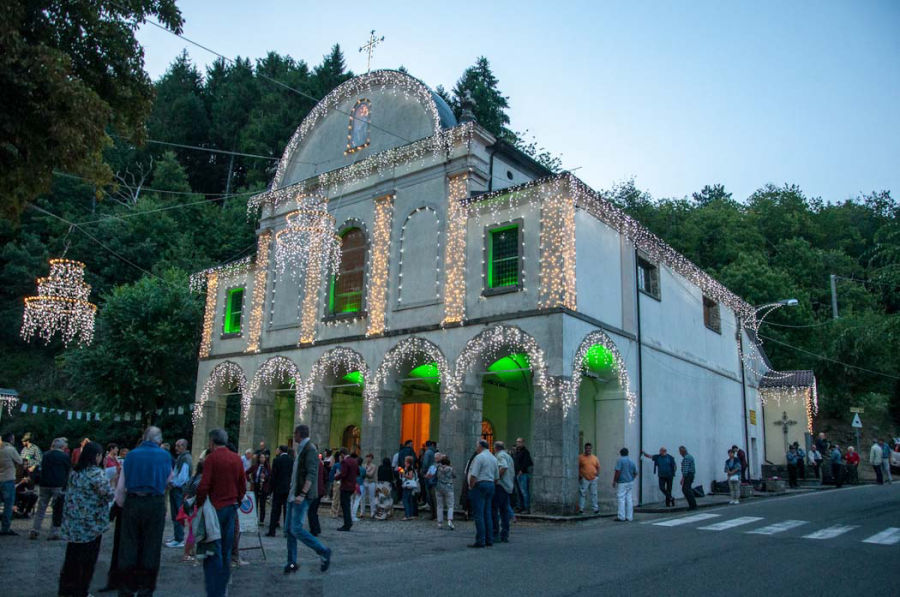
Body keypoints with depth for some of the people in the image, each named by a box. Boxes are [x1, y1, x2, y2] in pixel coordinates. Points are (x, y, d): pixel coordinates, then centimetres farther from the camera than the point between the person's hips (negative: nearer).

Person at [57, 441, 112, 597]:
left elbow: (70, 494, 17)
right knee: (88, 560, 5)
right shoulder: (97, 473, -18)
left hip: (72, 523, 7)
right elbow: (109, 495, -17)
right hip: (91, 524, -7)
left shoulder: (74, 472, 7)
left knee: (72, 556, 17)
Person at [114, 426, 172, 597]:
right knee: (150, 549, 7)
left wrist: (122, 505, 16)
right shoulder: (165, 456, 1)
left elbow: (120, 488, 6)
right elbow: (169, 479, 16)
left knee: (128, 547, 9)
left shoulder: (131, 455, 5)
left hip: (132, 503, 2)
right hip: (155, 504, -1)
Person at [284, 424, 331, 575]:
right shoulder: (301, 449, 18)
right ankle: (292, 562, 15)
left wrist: (302, 494, -28)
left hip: (302, 496, -10)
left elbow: (311, 474, -21)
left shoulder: (310, 449, -13)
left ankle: (324, 552, -1)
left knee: (296, 529, -12)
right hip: (293, 494, 10)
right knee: (289, 529, 8)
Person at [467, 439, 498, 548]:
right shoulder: (494, 458, 16)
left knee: (478, 514, -6)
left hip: (479, 486, -8)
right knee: (487, 514, 12)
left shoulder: (479, 457, -11)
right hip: (490, 486, 8)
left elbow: (474, 475, -16)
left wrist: (471, 487, -5)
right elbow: (496, 477, 18)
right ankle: (489, 540, 13)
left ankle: (480, 541, -8)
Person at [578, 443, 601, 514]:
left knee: (594, 494, 8)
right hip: (584, 479, -3)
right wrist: (579, 475, -10)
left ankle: (596, 509, 15)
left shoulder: (595, 458, 11)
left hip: (593, 479, 3)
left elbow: (598, 467, 17)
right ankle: (581, 509, 3)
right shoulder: (580, 457, -1)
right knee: (582, 494, -3)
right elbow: (577, 467, 0)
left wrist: (598, 473, 0)